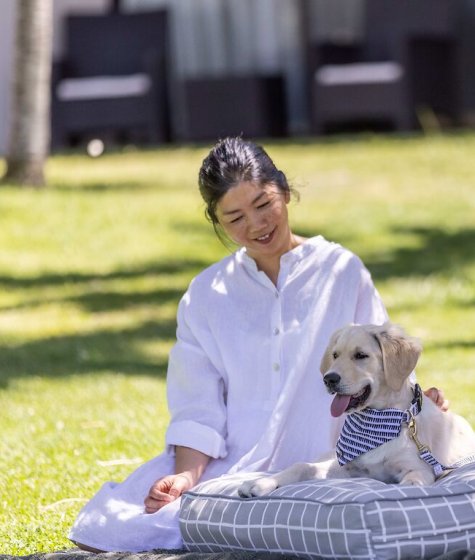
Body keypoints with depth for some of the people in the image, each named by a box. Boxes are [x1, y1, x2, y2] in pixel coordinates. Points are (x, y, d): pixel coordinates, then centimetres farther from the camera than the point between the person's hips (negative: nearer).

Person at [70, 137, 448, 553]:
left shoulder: (342, 273, 6)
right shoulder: (205, 297, 12)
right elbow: (198, 409, 5)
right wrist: (187, 475, -13)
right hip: (227, 468, 4)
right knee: (100, 529, -16)